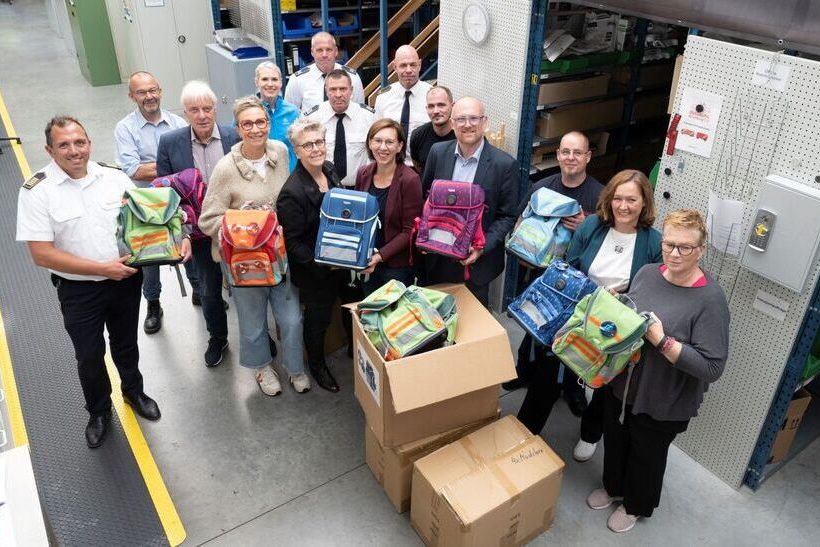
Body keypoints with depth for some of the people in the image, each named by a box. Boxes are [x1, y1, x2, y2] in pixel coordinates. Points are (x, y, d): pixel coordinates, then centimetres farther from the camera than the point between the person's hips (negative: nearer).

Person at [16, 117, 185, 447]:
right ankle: (99, 410, 40)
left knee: (126, 343, 23)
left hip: (126, 281, 3)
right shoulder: (37, 191, -15)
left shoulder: (115, 177, -5)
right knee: (89, 357, 15)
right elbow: (41, 254, -18)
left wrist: (176, 238, -14)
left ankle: (133, 391, 49)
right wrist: (102, 268, -22)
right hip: (78, 290, -2)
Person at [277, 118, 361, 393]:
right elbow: (292, 243, -21)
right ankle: (317, 365, 41)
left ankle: (355, 348, 51)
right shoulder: (292, 193, -26)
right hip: (314, 272, -7)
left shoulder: (329, 170, -3)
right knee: (318, 318, 15)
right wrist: (322, 264, -27)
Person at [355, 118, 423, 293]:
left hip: (397, 267, -5)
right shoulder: (363, 174, -1)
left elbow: (410, 231, -15)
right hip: (366, 264, 5)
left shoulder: (410, 180, -16)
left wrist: (380, 256, -23)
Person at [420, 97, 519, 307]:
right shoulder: (438, 152, -3)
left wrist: (483, 248, -19)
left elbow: (507, 216, -8)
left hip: (476, 260, -3)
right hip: (437, 258, 3)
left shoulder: (505, 164, -13)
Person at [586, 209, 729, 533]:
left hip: (662, 403, -5)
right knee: (615, 442, 26)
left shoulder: (711, 299, -23)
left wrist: (660, 339, -30)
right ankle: (613, 486, 54)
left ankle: (636, 505, 47)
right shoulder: (647, 273, -5)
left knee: (647, 455, 20)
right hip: (620, 384, 5)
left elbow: (712, 368, -27)